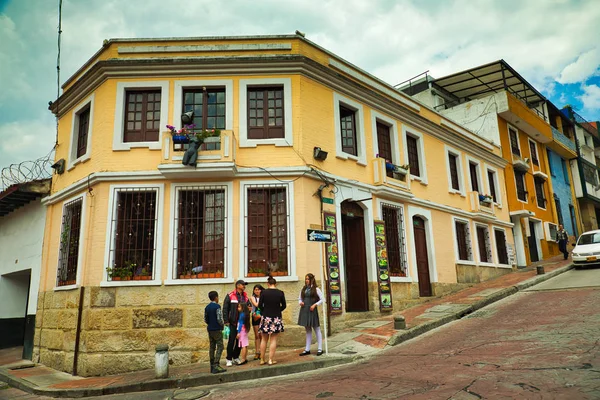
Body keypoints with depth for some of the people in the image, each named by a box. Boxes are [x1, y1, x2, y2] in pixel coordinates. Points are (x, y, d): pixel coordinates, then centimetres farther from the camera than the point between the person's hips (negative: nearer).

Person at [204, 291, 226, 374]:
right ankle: (216, 365, -10)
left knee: (211, 347, 12)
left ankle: (212, 366, 16)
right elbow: (219, 319, -17)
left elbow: (205, 319, 10)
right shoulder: (217, 306, -14)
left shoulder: (207, 307, 7)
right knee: (220, 347, -4)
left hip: (210, 329, 7)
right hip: (217, 329, -7)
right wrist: (222, 325, -1)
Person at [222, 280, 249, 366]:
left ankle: (236, 357, 23)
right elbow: (225, 309, -5)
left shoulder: (245, 296, 11)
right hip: (233, 323, -5)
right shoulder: (230, 296, -4)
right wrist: (226, 321, -9)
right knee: (231, 341, -5)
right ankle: (229, 359, 6)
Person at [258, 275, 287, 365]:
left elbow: (260, 305, -3)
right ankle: (271, 360, 6)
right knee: (273, 339, 6)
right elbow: (284, 305, 3)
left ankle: (262, 360, 18)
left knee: (264, 339, 12)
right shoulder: (280, 293, -5)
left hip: (265, 318, 0)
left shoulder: (263, 292, -7)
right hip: (276, 318, 0)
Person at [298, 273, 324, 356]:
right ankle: (307, 349, 16)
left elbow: (322, 299, -4)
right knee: (308, 330, 12)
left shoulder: (316, 289, -2)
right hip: (304, 310, 5)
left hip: (312, 310, -5)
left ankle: (320, 349, 10)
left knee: (317, 329, 3)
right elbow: (300, 298, 18)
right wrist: (300, 302, -4)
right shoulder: (303, 289, 11)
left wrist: (315, 304, -15)